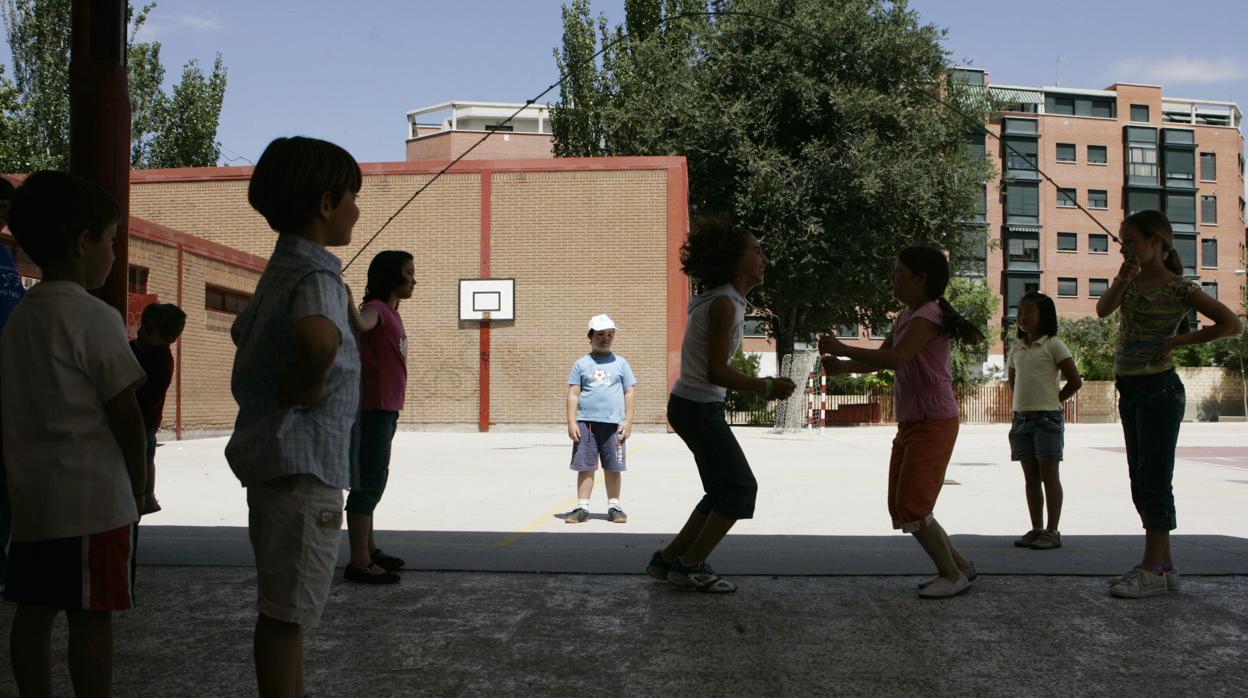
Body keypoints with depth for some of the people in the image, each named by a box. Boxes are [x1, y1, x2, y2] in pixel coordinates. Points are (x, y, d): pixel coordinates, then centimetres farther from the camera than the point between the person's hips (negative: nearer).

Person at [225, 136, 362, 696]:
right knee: (287, 609, -2)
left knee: (283, 605, 19)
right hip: (304, 464, -10)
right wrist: (306, 385, -22)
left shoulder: (280, 271, 12)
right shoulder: (317, 276, -17)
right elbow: (319, 339, -40)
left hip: (273, 457, 10)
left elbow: (243, 332, 29)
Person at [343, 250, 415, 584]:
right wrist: (348, 301, -55)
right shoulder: (376, 309, -12)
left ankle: (369, 550, 29)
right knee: (370, 480, -10)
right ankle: (359, 563, -8)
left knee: (375, 480, 17)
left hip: (385, 409, 10)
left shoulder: (391, 314, 17)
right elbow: (361, 324, -36)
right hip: (374, 408, -10)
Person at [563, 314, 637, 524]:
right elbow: (573, 394, 5)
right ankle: (582, 508, 6)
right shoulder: (581, 364, 8)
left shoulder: (620, 363, 10)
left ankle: (614, 507, 14)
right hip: (586, 422, 0)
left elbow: (630, 392, 9)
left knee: (613, 468, 4)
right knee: (585, 467, 1)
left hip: (613, 423, 0)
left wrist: (628, 420, 1)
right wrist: (571, 422, -3)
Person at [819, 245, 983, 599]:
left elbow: (894, 359, -30)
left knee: (912, 507, -9)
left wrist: (842, 348, -24)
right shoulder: (906, 317, 13)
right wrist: (842, 367, -6)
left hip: (933, 424, -9)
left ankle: (953, 575, 7)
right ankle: (959, 565, 23)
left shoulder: (928, 316, -16)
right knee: (900, 507, 10)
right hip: (910, 424, 10)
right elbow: (879, 359, 13)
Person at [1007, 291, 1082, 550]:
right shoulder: (1016, 349, 12)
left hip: (1047, 419, -6)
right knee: (1031, 477, 9)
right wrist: (1026, 402, 12)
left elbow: (1075, 381, -7)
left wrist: (1054, 400, -3)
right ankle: (1036, 529, 16)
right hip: (1021, 419, 6)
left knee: (1048, 476, -2)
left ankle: (1052, 531, 3)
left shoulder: (1053, 345, -6)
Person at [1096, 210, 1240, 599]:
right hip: (1129, 390, 8)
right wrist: (1123, 279, -14)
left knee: (1155, 480, -6)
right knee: (1141, 483, 10)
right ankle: (1163, 565, 18)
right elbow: (1104, 310, -4)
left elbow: (1231, 324, -13)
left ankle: (1153, 570, -1)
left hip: (1158, 388, -8)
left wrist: (1177, 341, -13)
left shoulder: (1179, 288, -9)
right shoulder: (1131, 281, 11)